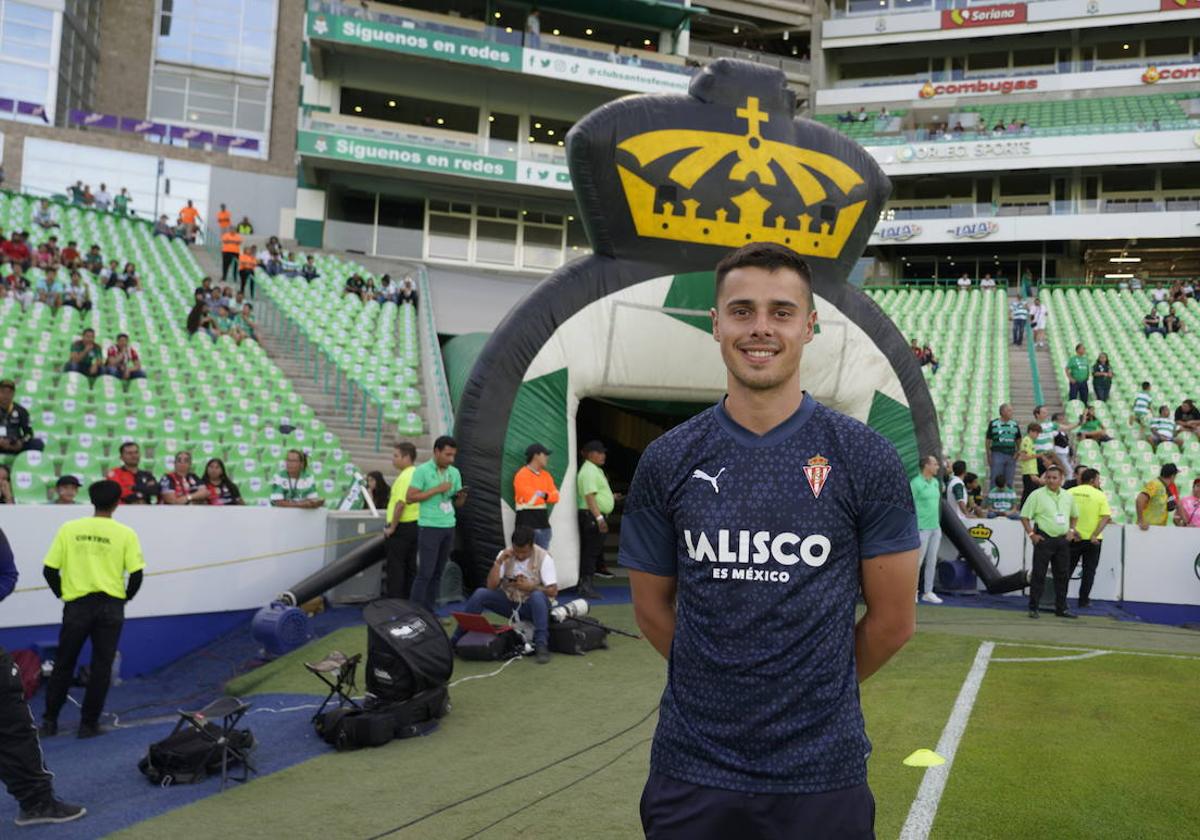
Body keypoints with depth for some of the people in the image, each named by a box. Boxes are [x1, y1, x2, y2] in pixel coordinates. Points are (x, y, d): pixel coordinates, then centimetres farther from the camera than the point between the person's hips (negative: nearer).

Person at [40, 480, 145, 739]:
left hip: (77, 606, 1)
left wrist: (64, 595, 13)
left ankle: (49, 720, 20)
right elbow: (136, 575, -7)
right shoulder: (125, 534, -5)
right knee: (101, 667, 8)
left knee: (63, 664, 15)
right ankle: (89, 724, 11)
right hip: (110, 607, -1)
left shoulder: (69, 529, -1)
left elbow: (49, 570, -1)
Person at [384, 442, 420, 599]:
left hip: (402, 527, -9)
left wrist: (392, 527, -17)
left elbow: (400, 504, -25)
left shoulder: (405, 477, -18)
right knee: (410, 566, 12)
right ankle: (408, 600, 17)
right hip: (415, 525, 9)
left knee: (395, 567, -2)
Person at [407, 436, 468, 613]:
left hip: (449, 527, 6)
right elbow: (409, 498, -12)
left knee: (438, 572, 8)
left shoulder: (454, 472, 10)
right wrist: (437, 489, -16)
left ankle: (430, 611, 14)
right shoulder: (422, 470, -7)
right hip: (429, 527, -6)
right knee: (425, 572, -6)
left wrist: (462, 496, -9)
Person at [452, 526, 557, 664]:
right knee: (480, 594, -22)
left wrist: (531, 587, -27)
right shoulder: (505, 555, -5)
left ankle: (541, 645, -35)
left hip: (533, 606, -3)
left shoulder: (544, 557, -14)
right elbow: (491, 586, -12)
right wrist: (499, 561, -20)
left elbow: (553, 591, -16)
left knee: (537, 596, -38)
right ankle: (456, 639, -13)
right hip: (509, 603, 3)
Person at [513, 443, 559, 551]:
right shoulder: (522, 475, -11)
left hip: (543, 520, 8)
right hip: (527, 521, -8)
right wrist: (542, 495, 1)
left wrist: (544, 495, -11)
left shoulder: (546, 475, 14)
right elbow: (530, 499, -16)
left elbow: (555, 496, 7)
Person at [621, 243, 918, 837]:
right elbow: (652, 608, 7)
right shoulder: (667, 461, -1)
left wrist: (816, 693, 8)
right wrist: (719, 686, 8)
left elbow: (893, 619, 1)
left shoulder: (866, 460, -5)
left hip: (822, 770, -1)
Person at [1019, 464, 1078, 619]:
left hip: (1063, 540, 5)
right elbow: (1024, 516, -4)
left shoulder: (1068, 497, 10)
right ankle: (1033, 608, 2)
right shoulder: (1037, 495, -5)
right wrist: (1031, 534, -10)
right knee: (1038, 575, -3)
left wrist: (1071, 530, 10)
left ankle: (1061, 608, 19)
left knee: (1063, 575, 9)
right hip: (1044, 538, -5)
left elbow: (1074, 515, 25)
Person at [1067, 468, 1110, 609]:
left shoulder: (1070, 492, -2)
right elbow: (1106, 517, -15)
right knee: (1089, 570, 9)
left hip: (1073, 538, 2)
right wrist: (1095, 535, -18)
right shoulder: (1100, 495, -7)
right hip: (1092, 538, -2)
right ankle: (1084, 600, 10)